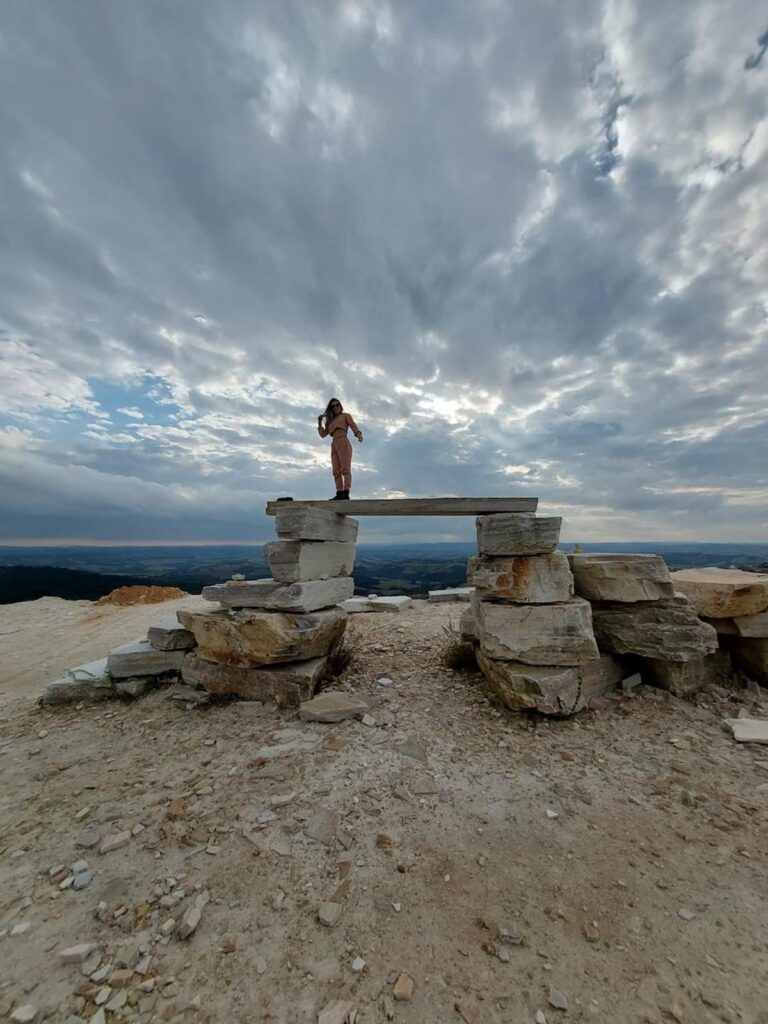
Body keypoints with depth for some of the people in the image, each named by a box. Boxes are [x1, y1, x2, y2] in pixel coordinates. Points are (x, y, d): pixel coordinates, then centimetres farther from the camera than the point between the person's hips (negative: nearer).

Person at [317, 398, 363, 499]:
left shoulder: (346, 415, 16)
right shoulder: (331, 421, 29)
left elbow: (354, 426, 0)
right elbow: (323, 434, 24)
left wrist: (359, 434, -22)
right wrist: (319, 422, 9)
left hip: (344, 442, -6)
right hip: (334, 445, 6)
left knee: (345, 469, -18)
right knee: (336, 471, -8)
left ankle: (346, 493, -29)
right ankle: (339, 493, -15)